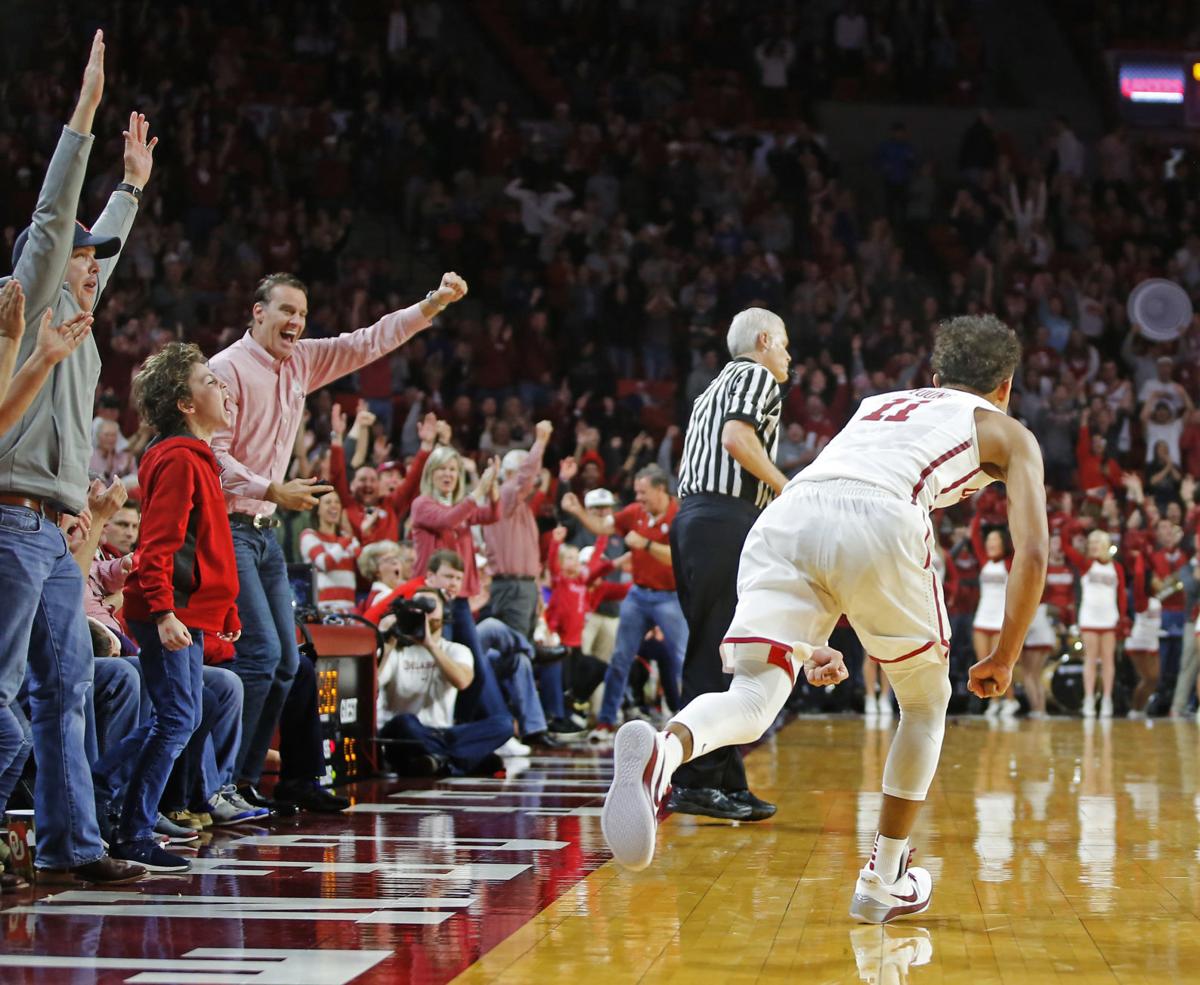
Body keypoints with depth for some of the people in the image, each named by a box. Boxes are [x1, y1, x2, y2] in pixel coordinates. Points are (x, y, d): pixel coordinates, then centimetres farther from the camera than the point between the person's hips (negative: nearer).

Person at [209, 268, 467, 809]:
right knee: (260, 653, -17)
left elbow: (370, 341, 12)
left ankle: (245, 780, 11)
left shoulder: (301, 362, 12)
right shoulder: (228, 368, -11)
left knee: (285, 660, 6)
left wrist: (433, 303, 1)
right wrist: (271, 490, -25)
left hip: (265, 531, 9)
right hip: (227, 528, -9)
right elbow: (213, 456, -15)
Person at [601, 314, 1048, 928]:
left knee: (753, 698, -9)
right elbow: (1032, 553, 16)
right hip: (880, 520, -3)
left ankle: (660, 752, -43)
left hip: (786, 514, 4)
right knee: (926, 701, 21)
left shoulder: (876, 405, 42)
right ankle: (883, 882, 23)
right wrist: (1003, 659, 26)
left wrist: (810, 643, 38)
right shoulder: (1006, 433, 29)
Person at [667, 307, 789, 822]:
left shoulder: (716, 387, 27)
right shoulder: (757, 376, 0)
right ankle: (696, 782, -14)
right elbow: (737, 437, -18)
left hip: (694, 514, 10)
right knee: (718, 657, -11)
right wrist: (785, 487, -10)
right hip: (729, 519, -10)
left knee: (714, 654, 10)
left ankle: (726, 782, 13)